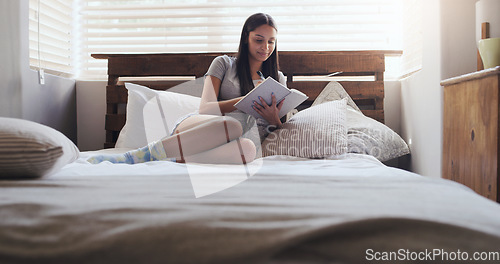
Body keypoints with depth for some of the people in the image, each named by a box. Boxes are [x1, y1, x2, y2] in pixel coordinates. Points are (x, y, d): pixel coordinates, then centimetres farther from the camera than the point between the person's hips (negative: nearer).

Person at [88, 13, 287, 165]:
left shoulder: (278, 79, 22)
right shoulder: (224, 64, 14)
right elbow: (205, 108, 0)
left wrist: (274, 119, -6)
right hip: (197, 126, -1)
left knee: (248, 149, -39)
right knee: (233, 125, -40)